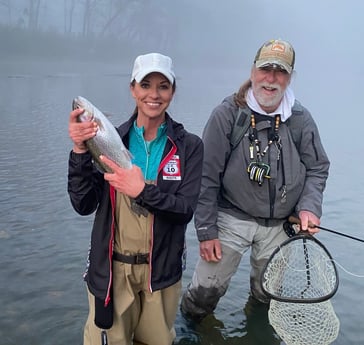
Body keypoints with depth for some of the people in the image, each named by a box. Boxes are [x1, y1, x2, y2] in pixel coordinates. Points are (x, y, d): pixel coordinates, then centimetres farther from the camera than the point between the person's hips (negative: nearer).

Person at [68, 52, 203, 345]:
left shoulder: (189, 146, -6)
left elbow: (186, 210, -14)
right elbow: (84, 206, -9)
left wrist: (143, 191, -30)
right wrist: (80, 152, -23)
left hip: (161, 269, 0)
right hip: (111, 268, 0)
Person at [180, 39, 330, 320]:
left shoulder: (301, 119, -3)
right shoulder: (227, 114, -11)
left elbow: (318, 168, 9)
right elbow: (207, 177, -9)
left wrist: (309, 207, -9)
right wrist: (206, 231, -10)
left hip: (280, 225, 3)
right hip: (232, 217, -3)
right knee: (205, 290, -3)